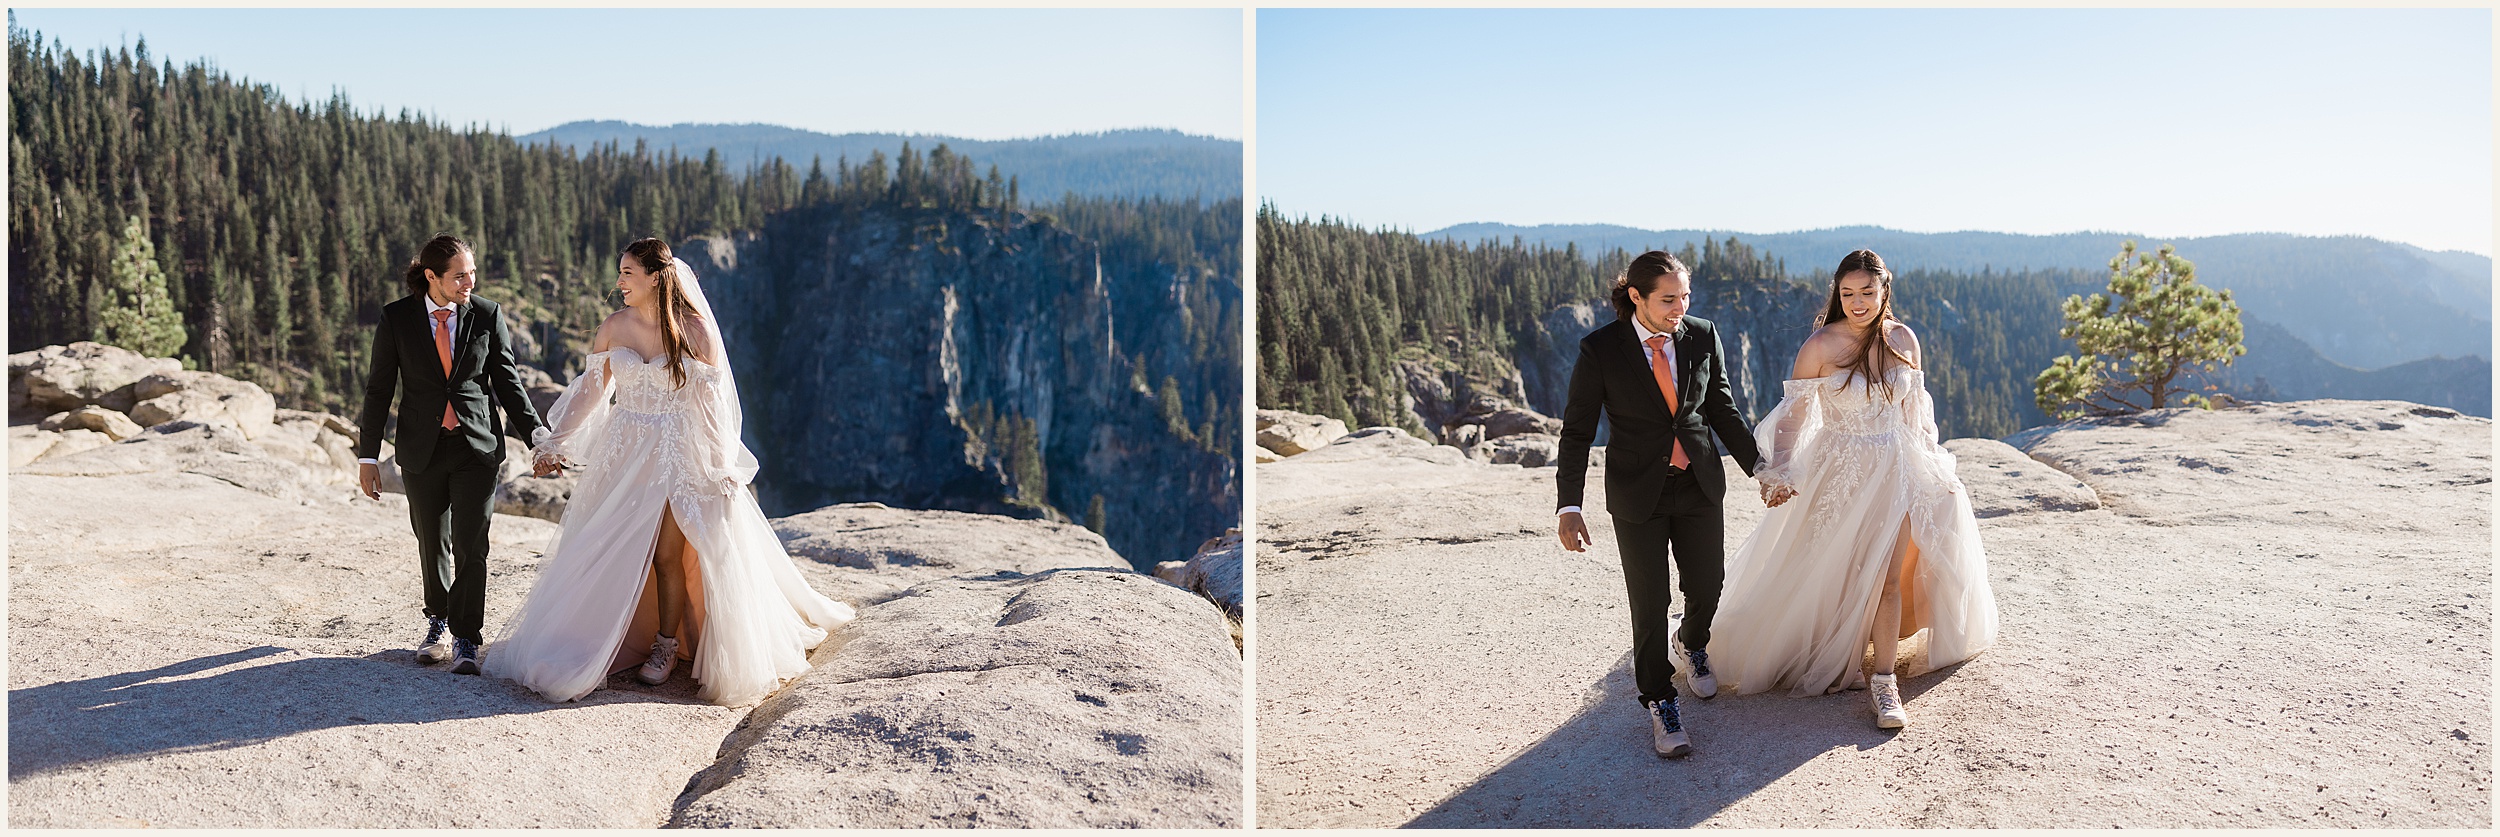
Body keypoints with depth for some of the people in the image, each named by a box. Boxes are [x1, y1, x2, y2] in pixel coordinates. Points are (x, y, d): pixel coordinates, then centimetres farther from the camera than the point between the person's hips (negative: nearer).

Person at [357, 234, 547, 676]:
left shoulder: (487, 315, -3)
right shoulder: (396, 318, -3)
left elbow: (508, 382, 4)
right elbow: (379, 389, 2)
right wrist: (368, 455, 2)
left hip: (477, 444, -1)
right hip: (422, 449, 1)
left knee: (470, 546, -5)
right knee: (432, 544, 13)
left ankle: (466, 640, 6)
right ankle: (437, 621, 34)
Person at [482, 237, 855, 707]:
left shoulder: (696, 330, -8)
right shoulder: (613, 328, 1)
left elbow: (712, 403, -6)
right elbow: (589, 390, 8)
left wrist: (721, 469, -7)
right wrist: (555, 445, 8)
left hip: (678, 455, -3)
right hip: (623, 453, 3)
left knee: (666, 555, -2)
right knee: (614, 553, 4)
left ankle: (667, 644, 16)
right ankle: (609, 644, 19)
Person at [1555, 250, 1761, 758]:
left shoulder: (1703, 337, -4)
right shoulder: (1600, 350, -14)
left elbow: (1723, 411, 7)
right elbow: (1577, 431, -10)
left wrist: (1760, 470, 7)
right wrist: (1569, 507, -14)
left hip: (1699, 485, 3)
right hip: (1638, 493, -3)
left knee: (1707, 589, 14)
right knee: (1650, 603, 1)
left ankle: (1691, 646, 48)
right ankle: (1660, 703, 19)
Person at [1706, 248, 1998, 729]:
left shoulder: (1903, 340, -2)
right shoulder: (1822, 346, -13)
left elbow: (1916, 410, 9)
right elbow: (1793, 412, -9)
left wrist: (1934, 466, 13)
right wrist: (1780, 473, -15)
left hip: (1896, 468, 2)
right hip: (1840, 472, -2)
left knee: (1886, 578, 0)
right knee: (1825, 574, 9)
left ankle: (1884, 683, 6)